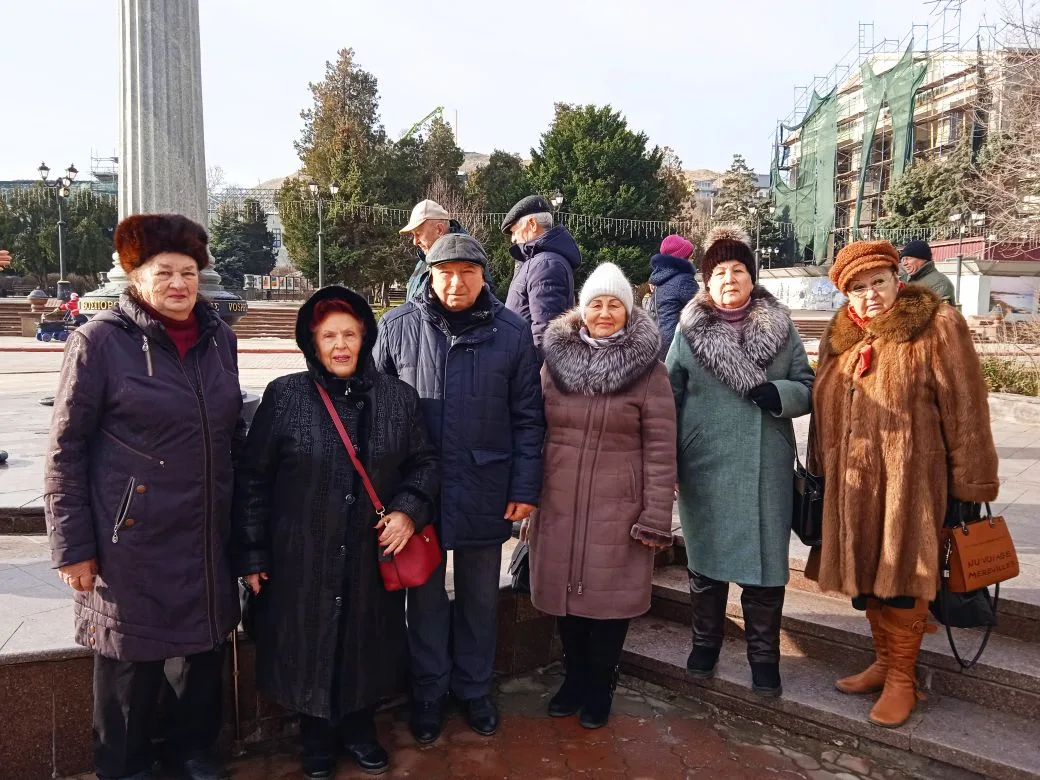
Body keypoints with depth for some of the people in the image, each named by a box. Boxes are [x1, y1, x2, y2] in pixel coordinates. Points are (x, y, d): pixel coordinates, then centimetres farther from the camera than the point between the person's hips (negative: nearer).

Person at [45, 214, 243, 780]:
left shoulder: (219, 338, 5)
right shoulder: (99, 341, -10)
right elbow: (65, 451, -8)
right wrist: (72, 546, -9)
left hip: (208, 537, 5)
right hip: (134, 541, -4)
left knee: (205, 648, 17)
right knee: (132, 660, 10)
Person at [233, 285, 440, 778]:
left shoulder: (398, 397, -1)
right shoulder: (284, 396, -7)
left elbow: (423, 463, 8)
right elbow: (252, 480, -3)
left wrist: (409, 510, -9)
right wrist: (252, 554, -3)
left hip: (373, 557, 2)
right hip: (302, 558, -1)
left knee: (366, 644, 15)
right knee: (308, 646, 12)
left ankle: (359, 727, 41)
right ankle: (316, 737, 38)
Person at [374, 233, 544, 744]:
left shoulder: (512, 332, -4)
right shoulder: (398, 327, -4)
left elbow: (527, 417, 0)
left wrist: (525, 487, -3)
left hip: (486, 491, 0)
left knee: (480, 598, 16)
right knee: (425, 597, 15)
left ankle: (475, 689, 38)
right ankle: (428, 693, 36)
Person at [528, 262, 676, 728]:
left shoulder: (648, 370, -5)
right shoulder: (554, 359, 5)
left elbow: (660, 449, -8)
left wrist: (656, 518, -11)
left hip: (618, 508, -3)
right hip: (559, 504, 3)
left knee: (609, 597, 7)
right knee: (566, 591, 13)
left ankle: (599, 689, 30)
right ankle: (574, 678, 36)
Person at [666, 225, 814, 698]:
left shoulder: (780, 327, 4)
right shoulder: (689, 329, 1)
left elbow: (808, 386, 8)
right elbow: (668, 395, 2)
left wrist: (780, 394, -16)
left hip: (766, 469, 1)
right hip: (704, 466, 0)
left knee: (765, 560, 7)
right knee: (706, 557, 13)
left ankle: (764, 656, 25)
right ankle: (705, 642, 33)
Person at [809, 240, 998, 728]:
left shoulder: (937, 327, -7)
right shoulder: (839, 336, 10)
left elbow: (965, 409, -7)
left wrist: (972, 483, -7)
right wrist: (822, 472, 16)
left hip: (909, 478, -5)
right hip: (852, 482, 6)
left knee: (900, 577, 2)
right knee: (865, 575, 14)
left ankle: (902, 678, 20)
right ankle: (884, 661, 33)